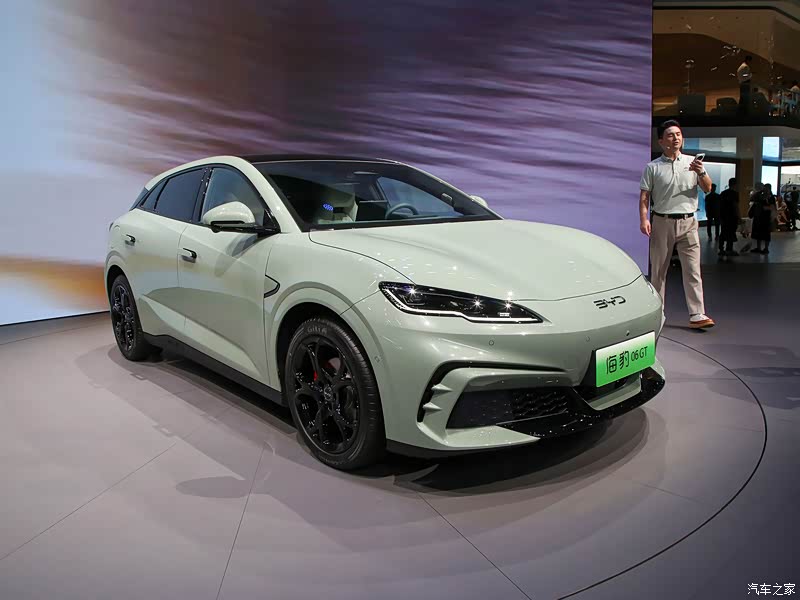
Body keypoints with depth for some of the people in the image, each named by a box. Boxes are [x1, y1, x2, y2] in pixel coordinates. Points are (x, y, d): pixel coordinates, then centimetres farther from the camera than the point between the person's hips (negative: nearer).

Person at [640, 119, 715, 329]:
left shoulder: (692, 162, 10)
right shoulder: (653, 167, 4)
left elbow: (707, 189, 6)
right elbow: (644, 197, 1)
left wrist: (701, 173, -13)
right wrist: (643, 219, -13)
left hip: (688, 222, 1)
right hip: (662, 222, -1)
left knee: (693, 269, -5)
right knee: (658, 270, 5)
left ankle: (697, 315, -5)